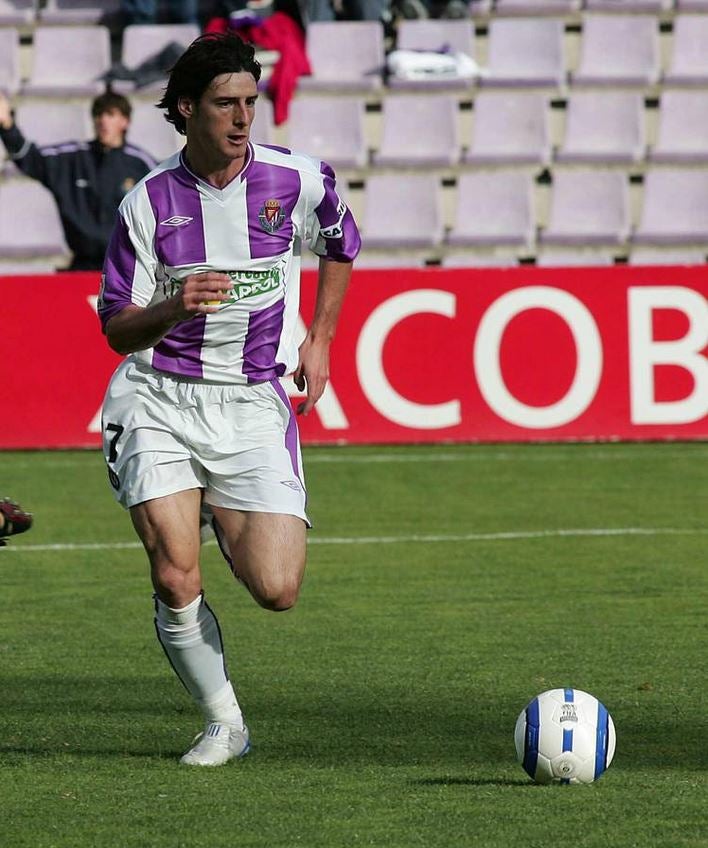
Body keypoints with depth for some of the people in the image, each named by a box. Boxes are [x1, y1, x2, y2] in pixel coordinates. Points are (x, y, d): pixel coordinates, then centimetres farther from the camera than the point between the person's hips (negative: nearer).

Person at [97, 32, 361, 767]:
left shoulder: (296, 181, -2)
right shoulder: (148, 202, -5)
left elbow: (341, 244, 21)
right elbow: (116, 327, 0)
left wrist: (319, 341, 15)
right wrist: (172, 308, -21)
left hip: (254, 405, 1)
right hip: (157, 402, -1)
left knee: (276, 591, -10)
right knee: (175, 581, -14)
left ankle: (230, 529, 26)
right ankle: (224, 724, 8)